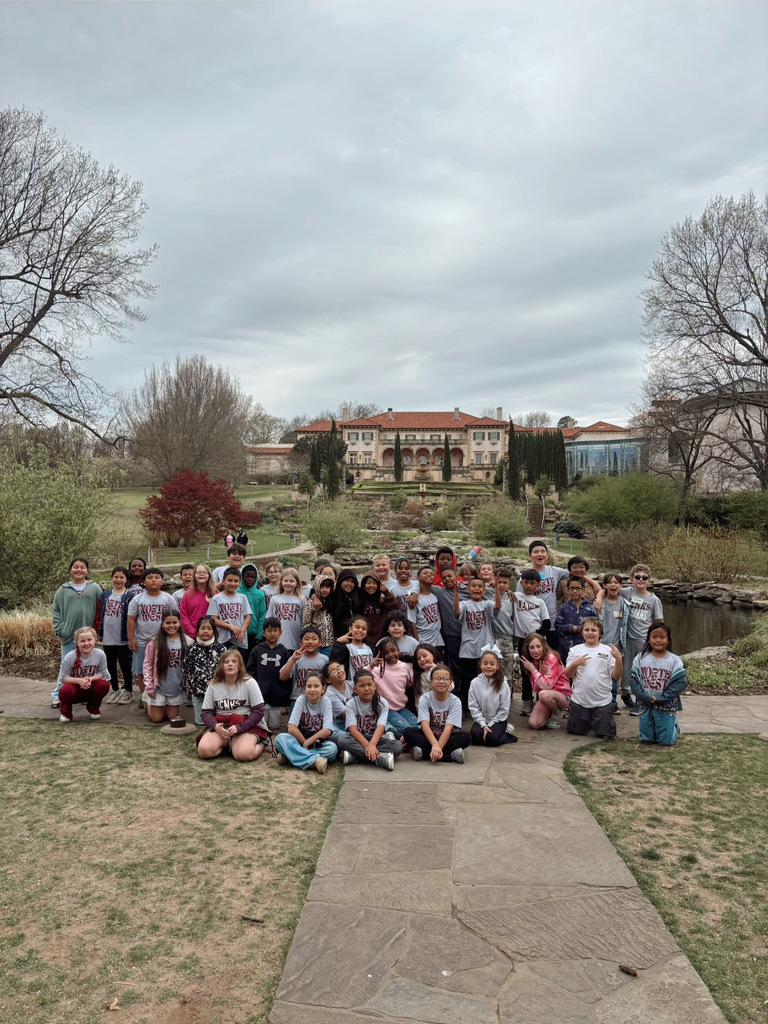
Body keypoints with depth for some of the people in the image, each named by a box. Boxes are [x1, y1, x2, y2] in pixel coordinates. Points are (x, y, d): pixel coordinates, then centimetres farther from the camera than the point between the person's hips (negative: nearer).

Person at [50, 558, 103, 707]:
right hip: (69, 635, 0)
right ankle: (57, 695, 15)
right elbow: (55, 611, 7)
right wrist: (59, 630, -2)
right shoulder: (63, 590, 6)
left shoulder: (95, 588, 4)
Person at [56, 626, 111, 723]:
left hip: (90, 688, 2)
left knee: (104, 685, -27)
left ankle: (93, 708, 6)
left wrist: (91, 679, -28)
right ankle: (65, 712, 0)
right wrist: (79, 680, -31)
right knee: (66, 689, -35)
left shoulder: (100, 655, -18)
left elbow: (102, 673, -7)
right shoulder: (70, 657, -22)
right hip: (74, 688, -2)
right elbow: (63, 678, -14)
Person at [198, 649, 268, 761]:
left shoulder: (249, 683, -4)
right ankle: (225, 743, 2)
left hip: (246, 726, -3)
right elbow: (206, 712, 4)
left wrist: (239, 727, -19)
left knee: (244, 754, -33)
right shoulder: (214, 685, 4)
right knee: (204, 750, -26)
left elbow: (259, 711, -7)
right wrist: (215, 726, -18)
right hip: (220, 725, 3)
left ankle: (260, 744, 0)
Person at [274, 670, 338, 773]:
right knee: (280, 738, -29)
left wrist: (308, 742, -19)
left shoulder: (326, 702, -8)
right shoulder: (301, 700, -8)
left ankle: (289, 755, -28)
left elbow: (327, 730, -16)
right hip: (300, 740, 0)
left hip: (318, 743, 0)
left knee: (333, 748, -33)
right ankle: (314, 760, -42)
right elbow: (292, 728, -15)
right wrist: (305, 743, -16)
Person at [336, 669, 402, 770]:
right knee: (342, 740, -33)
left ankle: (354, 756, -32)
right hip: (358, 739, -1)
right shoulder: (351, 704, -6)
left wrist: (372, 744, -39)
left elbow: (381, 727, -20)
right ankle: (381, 758, -38)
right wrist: (367, 745, -35)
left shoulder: (382, 703, -6)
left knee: (398, 746, -28)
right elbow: (352, 729, -18)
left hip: (376, 738, 1)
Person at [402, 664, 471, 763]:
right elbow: (425, 724, -23)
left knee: (466, 737, -28)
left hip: (447, 736, 0)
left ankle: (423, 751, -31)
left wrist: (438, 747, -36)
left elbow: (448, 728, -21)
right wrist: (435, 745, -40)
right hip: (428, 735, 1)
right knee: (407, 732, -27)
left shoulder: (455, 701, -11)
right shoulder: (424, 699, -10)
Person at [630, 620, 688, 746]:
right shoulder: (640, 659, -2)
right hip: (646, 705, 2)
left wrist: (662, 699, -17)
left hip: (666, 707, -2)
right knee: (646, 739, 8)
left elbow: (681, 682, -12)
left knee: (666, 741, 3)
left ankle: (675, 725, 35)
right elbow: (634, 680, -4)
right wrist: (644, 697, -18)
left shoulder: (674, 661, -7)